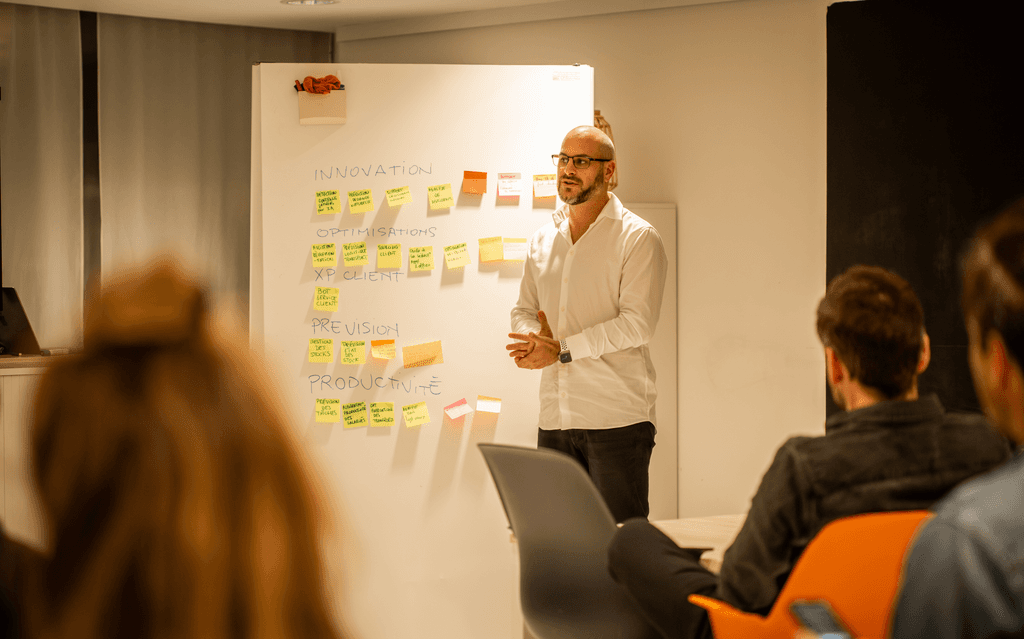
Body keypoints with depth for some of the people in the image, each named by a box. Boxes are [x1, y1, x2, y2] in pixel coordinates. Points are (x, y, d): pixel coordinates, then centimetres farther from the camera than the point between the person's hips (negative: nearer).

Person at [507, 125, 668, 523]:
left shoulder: (638, 238, -4)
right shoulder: (543, 240, 17)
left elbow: (637, 323, -13)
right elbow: (524, 309, 21)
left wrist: (562, 350, -16)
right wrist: (532, 339, -4)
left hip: (617, 419, -6)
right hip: (555, 419, 6)